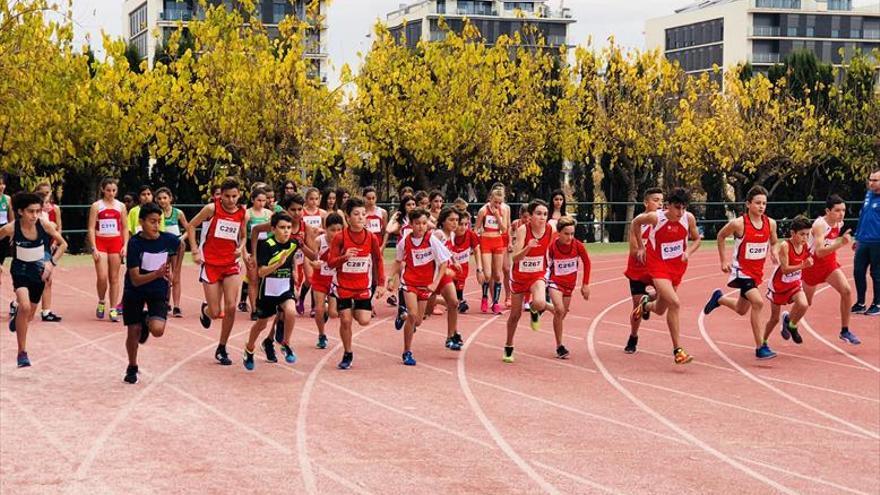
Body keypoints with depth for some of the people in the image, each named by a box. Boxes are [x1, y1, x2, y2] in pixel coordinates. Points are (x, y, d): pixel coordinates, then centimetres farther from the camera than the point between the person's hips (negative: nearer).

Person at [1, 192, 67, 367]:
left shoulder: (44, 224, -18)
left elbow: (63, 244, -4)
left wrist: (52, 263, -14)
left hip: (39, 271, 3)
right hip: (20, 270, -3)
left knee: (29, 315, 16)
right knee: (25, 306, -27)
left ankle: (16, 317, 55)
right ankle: (22, 353, -17)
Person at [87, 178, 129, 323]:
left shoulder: (121, 206, 7)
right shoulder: (96, 206, 0)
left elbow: (125, 228, 10)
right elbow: (91, 228, -3)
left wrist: (125, 245, -2)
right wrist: (94, 248, -11)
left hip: (116, 243, 2)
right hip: (100, 243, -2)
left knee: (114, 278, 3)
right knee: (102, 277, -11)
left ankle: (113, 309, 7)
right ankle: (101, 303, 13)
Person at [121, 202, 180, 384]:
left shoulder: (169, 240, -15)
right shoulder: (135, 243, -21)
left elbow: (178, 247, 13)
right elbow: (135, 280, -24)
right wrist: (157, 273, -38)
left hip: (159, 290, 1)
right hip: (135, 291, -1)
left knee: (158, 330, -20)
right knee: (134, 330, 2)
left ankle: (147, 321, 17)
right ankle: (132, 368, 27)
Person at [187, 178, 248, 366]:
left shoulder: (243, 214, 1)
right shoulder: (212, 208, -9)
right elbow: (191, 226, 1)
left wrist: (241, 249, -2)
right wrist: (195, 251, -6)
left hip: (231, 264, 2)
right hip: (210, 264, -2)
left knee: (231, 308, -10)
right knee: (215, 313, -2)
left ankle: (222, 349, 6)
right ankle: (205, 310, 38)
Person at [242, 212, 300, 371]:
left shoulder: (293, 243, -7)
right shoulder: (266, 245, -19)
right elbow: (261, 272, -24)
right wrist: (279, 263, -35)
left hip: (286, 289, 2)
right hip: (267, 290, -2)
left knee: (291, 312, -28)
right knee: (261, 323, 16)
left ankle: (286, 344, -4)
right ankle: (249, 350, 44)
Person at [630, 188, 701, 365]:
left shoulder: (689, 218, -11)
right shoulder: (655, 217, -19)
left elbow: (696, 239, 6)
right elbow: (636, 222, 2)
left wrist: (688, 252, -13)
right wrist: (640, 246, 7)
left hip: (677, 267, 5)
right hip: (658, 266, -4)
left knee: (660, 310, 16)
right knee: (675, 303, -24)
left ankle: (646, 305, 55)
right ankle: (677, 350, -15)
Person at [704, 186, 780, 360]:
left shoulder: (770, 223, -4)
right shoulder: (738, 223, -17)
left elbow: (773, 241, 17)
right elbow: (721, 236, 1)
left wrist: (773, 251, -4)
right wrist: (724, 260, -2)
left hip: (757, 271, 6)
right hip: (741, 269, -6)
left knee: (741, 310, 20)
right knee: (758, 302, -25)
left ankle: (718, 298, 51)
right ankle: (760, 347, -19)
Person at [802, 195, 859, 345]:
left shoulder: (840, 224, -4)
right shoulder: (820, 225, -29)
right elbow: (819, 252, -41)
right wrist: (840, 243, -51)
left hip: (830, 263, 6)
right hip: (813, 264, -6)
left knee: (847, 291, -13)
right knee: (805, 303, 10)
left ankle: (845, 331, -4)